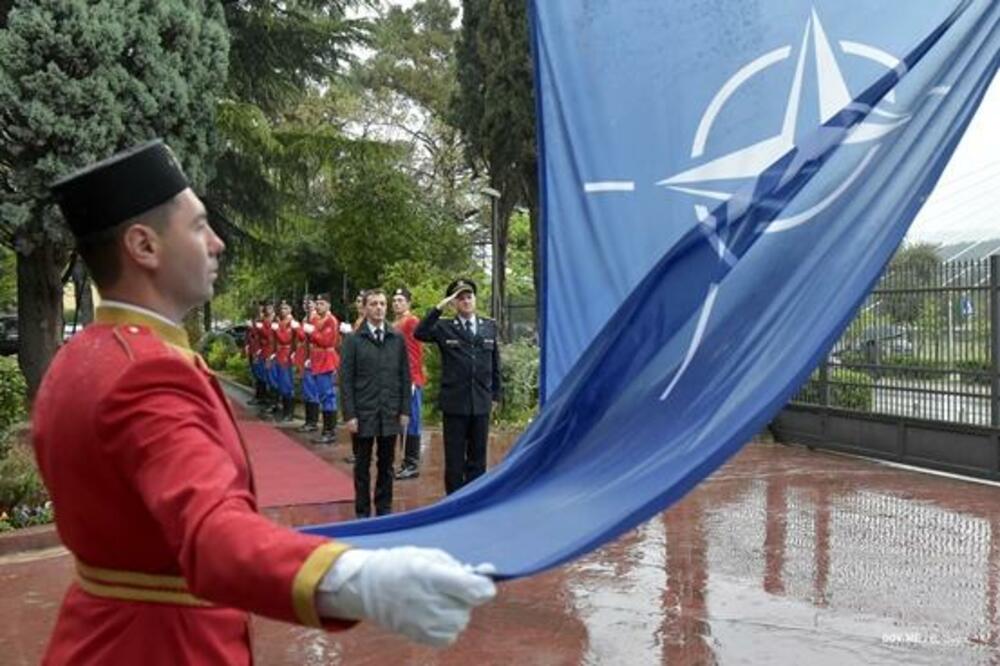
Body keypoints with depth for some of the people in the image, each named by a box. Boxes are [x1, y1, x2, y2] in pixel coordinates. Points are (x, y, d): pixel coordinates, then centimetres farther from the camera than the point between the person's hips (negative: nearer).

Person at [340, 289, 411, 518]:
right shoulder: (353, 340, -2)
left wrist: (405, 410, 1)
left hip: (391, 413, 2)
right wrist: (349, 415, -9)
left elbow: (405, 377, 6)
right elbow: (346, 380, -3)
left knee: (386, 464, 10)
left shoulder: (397, 339, 5)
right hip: (363, 413, -2)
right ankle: (362, 512, 18)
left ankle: (384, 509, 22)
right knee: (362, 465, 8)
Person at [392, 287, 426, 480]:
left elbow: (417, 353, -15)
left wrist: (413, 381, -18)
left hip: (410, 382, -8)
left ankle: (413, 465, 2)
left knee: (411, 423, -3)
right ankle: (407, 462, 19)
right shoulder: (395, 324, 15)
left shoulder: (413, 321, -10)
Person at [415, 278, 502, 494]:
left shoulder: (490, 327, 6)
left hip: (482, 404, 2)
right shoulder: (444, 328, -2)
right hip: (454, 404, -2)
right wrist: (439, 307, -23)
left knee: (478, 458, 11)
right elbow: (419, 333, -20)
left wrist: (495, 394, 11)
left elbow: (495, 363, 12)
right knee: (454, 459, 6)